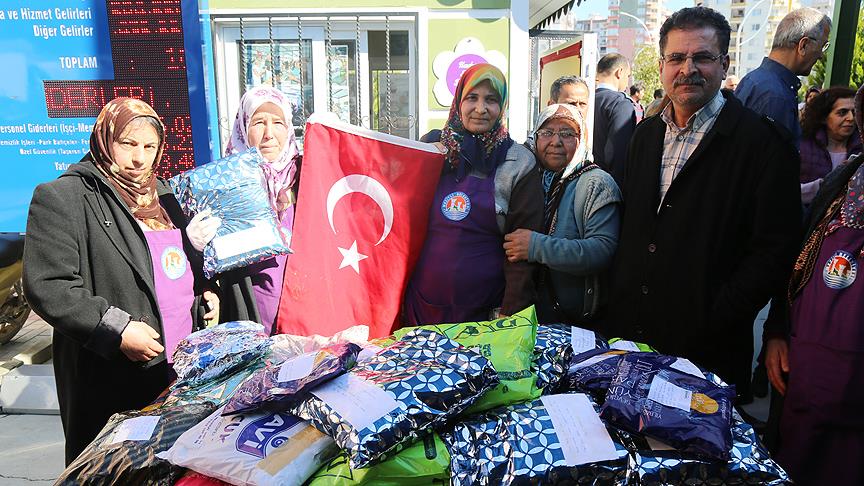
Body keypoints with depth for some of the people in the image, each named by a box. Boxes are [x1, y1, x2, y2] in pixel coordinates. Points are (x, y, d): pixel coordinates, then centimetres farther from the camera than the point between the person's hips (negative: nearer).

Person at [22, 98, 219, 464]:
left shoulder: (161, 193, 15)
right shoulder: (63, 198, -9)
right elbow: (47, 286, -15)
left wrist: (204, 291, 8)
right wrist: (117, 330, -21)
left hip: (184, 362, 7)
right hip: (112, 380, -6)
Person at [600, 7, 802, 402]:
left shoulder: (762, 142, -10)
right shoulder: (646, 135, 9)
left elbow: (773, 250, -13)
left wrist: (712, 323, -17)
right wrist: (618, 306, 5)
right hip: (628, 334, 5)